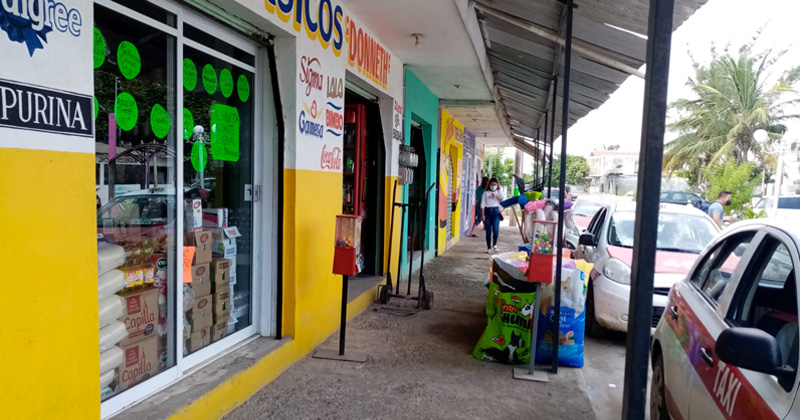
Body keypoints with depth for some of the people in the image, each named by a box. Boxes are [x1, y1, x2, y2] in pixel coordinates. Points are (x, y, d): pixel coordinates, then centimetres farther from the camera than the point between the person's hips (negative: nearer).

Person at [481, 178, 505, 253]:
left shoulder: (499, 192, 10)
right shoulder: (486, 193, 7)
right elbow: (482, 204, 2)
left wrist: (496, 196, -16)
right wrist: (482, 215, -5)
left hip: (496, 211, 0)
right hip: (487, 211, 0)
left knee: (496, 230, -12)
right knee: (488, 231, 1)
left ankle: (494, 244, 14)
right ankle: (489, 247, 13)